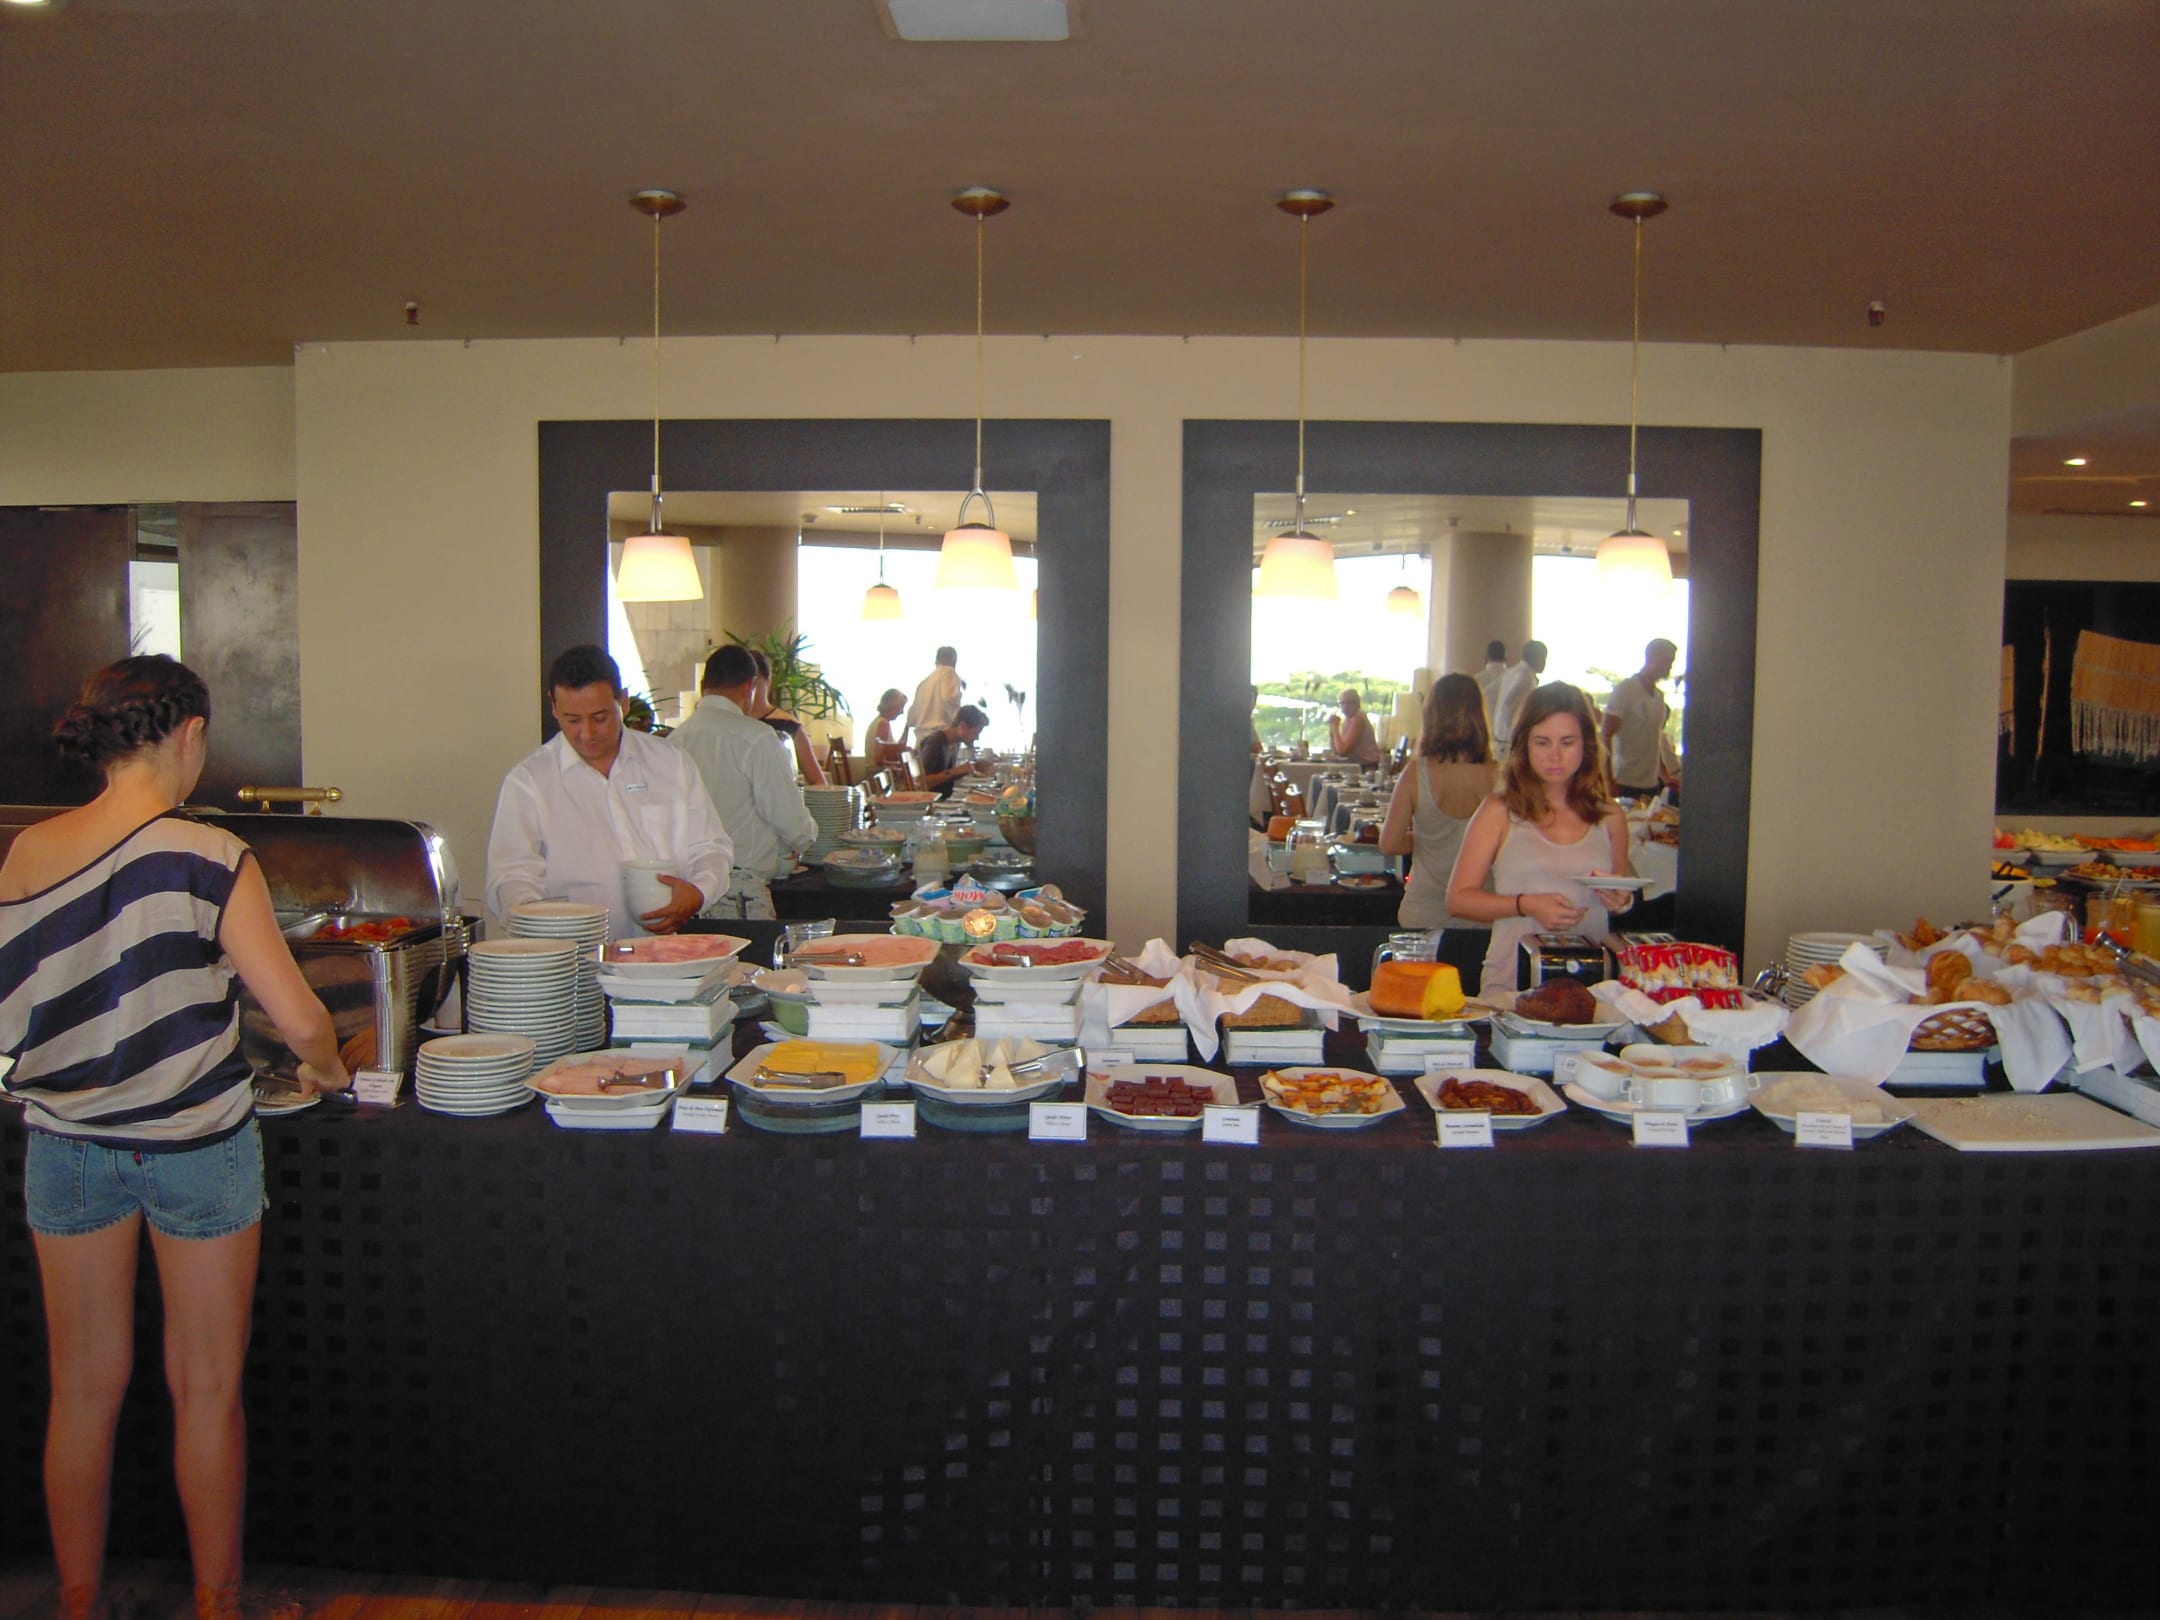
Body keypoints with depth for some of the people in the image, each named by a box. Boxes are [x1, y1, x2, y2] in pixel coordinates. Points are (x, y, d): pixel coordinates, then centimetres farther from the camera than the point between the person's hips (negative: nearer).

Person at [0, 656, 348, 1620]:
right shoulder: (207, 856, -18)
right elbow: (300, 1021, -19)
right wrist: (327, 1073, 1)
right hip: (196, 1145, -4)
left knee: (83, 1392, 18)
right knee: (207, 1391, 12)